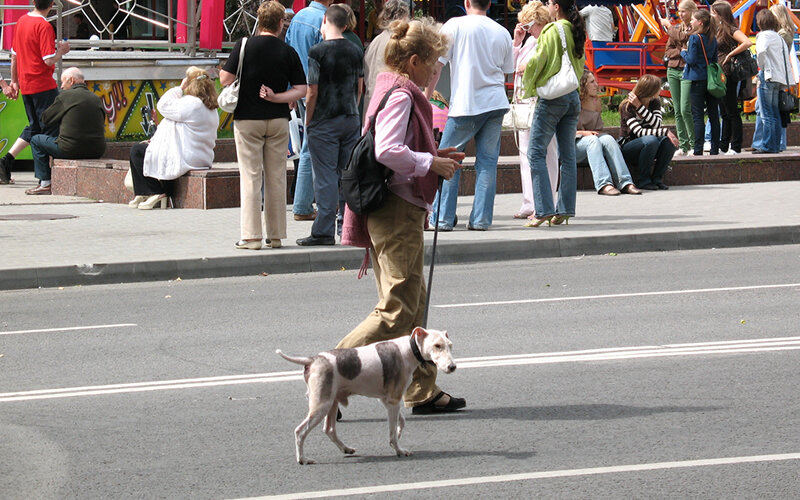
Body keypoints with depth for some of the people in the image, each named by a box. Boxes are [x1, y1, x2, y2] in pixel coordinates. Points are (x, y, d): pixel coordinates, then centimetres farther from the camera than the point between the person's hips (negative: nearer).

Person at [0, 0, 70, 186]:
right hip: (43, 85, -8)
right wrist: (62, 51, -2)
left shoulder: (22, 21, 9)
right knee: (51, 129, 0)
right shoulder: (44, 26, -15)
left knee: (34, 127, 16)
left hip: (25, 85, 8)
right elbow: (49, 60, -21)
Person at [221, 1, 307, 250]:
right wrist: (276, 97, -5)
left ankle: (251, 236, -4)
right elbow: (301, 90, -3)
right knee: (276, 178, 9)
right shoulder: (288, 52, -1)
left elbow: (226, 79, -7)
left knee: (250, 177, 0)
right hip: (278, 120, 2)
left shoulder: (244, 46, -7)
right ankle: (276, 235, 12)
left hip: (248, 119, -2)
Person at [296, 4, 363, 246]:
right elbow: (359, 88, 12)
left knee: (325, 177, -4)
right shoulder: (355, 51, 5)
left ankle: (324, 231, -4)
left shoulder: (318, 52, -12)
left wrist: (308, 123, -2)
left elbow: (312, 93, -12)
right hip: (351, 119, 6)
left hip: (324, 123, -6)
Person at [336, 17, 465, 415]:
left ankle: (423, 392, 16)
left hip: (393, 211, 11)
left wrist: (435, 157, 14)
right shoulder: (401, 96, -14)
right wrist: (432, 164, -14)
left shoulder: (394, 91, 17)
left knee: (413, 305, 13)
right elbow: (388, 151, -26)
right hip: (398, 209, -11)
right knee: (397, 310, -10)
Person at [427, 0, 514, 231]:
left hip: (465, 105, -4)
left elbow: (436, 65, -3)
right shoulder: (502, 32, 11)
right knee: (487, 161, 6)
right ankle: (481, 219, 2)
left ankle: (442, 219, 1)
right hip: (495, 103, 4)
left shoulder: (455, 26, -2)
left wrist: (427, 98, 4)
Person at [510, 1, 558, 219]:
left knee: (546, 154, -6)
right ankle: (529, 204, 15)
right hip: (524, 103, 9)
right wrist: (517, 41, 13)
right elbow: (512, 64, 24)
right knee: (526, 152, 10)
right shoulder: (530, 40, 18)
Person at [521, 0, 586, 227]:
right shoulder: (576, 32, 10)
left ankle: (544, 209, -12)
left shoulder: (553, 31, -11)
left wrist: (529, 87, 7)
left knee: (536, 152, -5)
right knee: (567, 155, 8)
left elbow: (537, 62, -9)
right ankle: (565, 209, 8)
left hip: (552, 96, -7)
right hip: (573, 96, 8)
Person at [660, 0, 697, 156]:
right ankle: (683, 145, 9)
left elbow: (682, 37, -20)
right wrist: (681, 51, -6)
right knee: (677, 111, 5)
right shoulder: (676, 27, 16)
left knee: (685, 110, -13)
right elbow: (668, 51, 13)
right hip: (673, 70, 6)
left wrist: (668, 26, -8)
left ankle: (694, 144, -4)